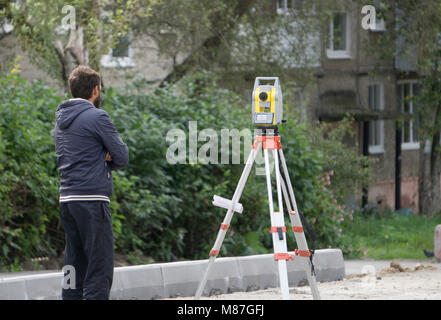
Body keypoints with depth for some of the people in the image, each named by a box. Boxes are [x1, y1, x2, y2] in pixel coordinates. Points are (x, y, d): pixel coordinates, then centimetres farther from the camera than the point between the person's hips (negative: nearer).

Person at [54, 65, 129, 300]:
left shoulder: (61, 119, 16)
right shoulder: (97, 117, -8)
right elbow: (122, 157, -8)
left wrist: (101, 158, 6)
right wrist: (107, 159, 10)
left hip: (66, 200, 8)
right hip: (92, 198, -8)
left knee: (74, 266, 10)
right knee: (99, 270, -8)